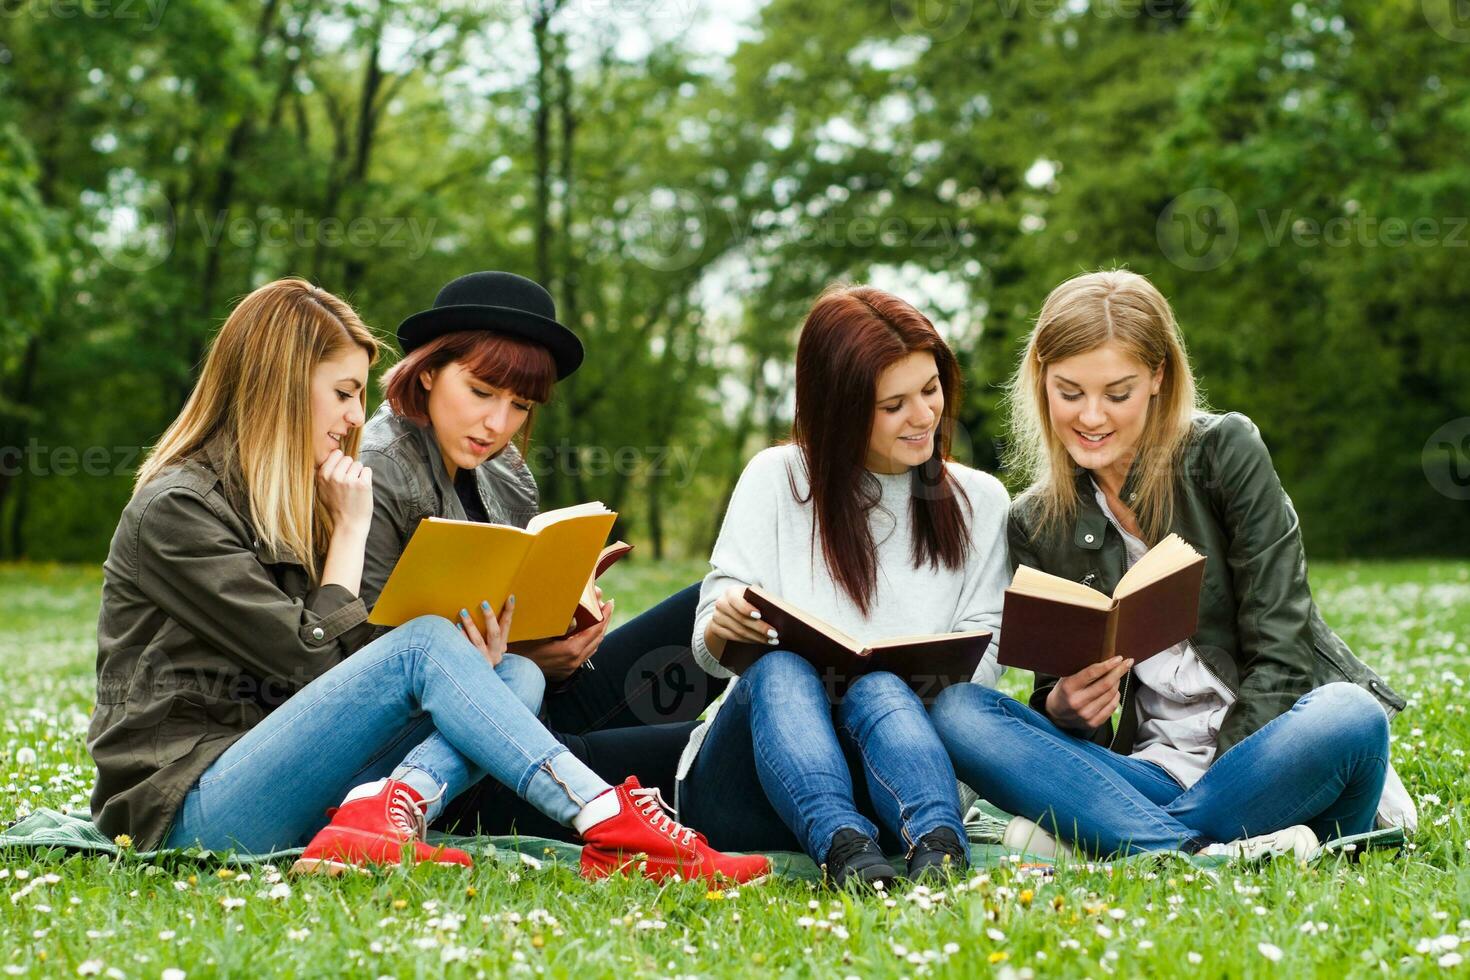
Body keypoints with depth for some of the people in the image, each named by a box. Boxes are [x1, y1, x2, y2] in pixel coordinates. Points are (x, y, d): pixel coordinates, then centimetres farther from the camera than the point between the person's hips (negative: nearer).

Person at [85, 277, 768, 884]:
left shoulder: (289, 504, 20)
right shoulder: (173, 509, -7)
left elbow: (348, 663, 11)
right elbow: (314, 657, -14)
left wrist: (469, 667, -7)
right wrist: (351, 528, -3)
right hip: (188, 808, -8)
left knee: (516, 674, -8)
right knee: (424, 642, -23)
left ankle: (387, 813, -36)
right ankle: (615, 832, -30)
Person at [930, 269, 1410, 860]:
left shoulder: (1226, 452, -3)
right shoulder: (1035, 524, 7)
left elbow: (1280, 649, -8)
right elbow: (1058, 696, 9)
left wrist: (1221, 778, -19)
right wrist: (1064, 706, -16)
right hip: (1151, 772, 3)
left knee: (1349, 718, -36)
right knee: (957, 711, -18)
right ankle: (1208, 854, -32)